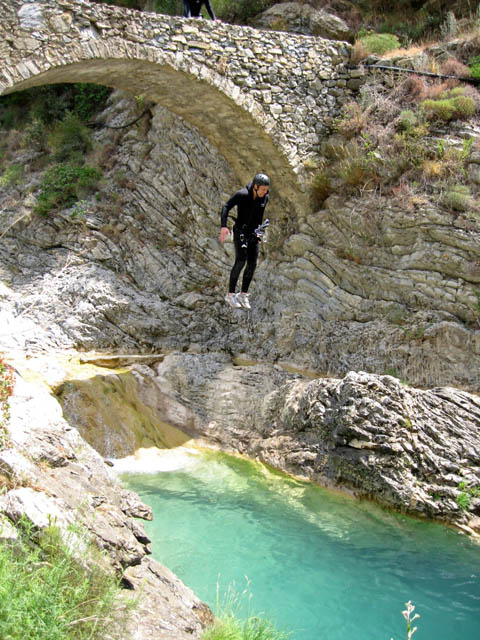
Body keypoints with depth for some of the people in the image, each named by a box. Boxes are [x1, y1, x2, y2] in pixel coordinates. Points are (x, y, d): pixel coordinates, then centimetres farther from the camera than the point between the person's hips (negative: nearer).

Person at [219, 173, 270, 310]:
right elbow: (226, 207, -17)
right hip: (240, 232, -5)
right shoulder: (241, 195, -18)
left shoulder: (264, 198, -2)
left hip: (253, 233, 5)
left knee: (252, 264, -2)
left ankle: (243, 295, 9)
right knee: (240, 261, -17)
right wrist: (224, 226, -29)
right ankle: (230, 294, -7)